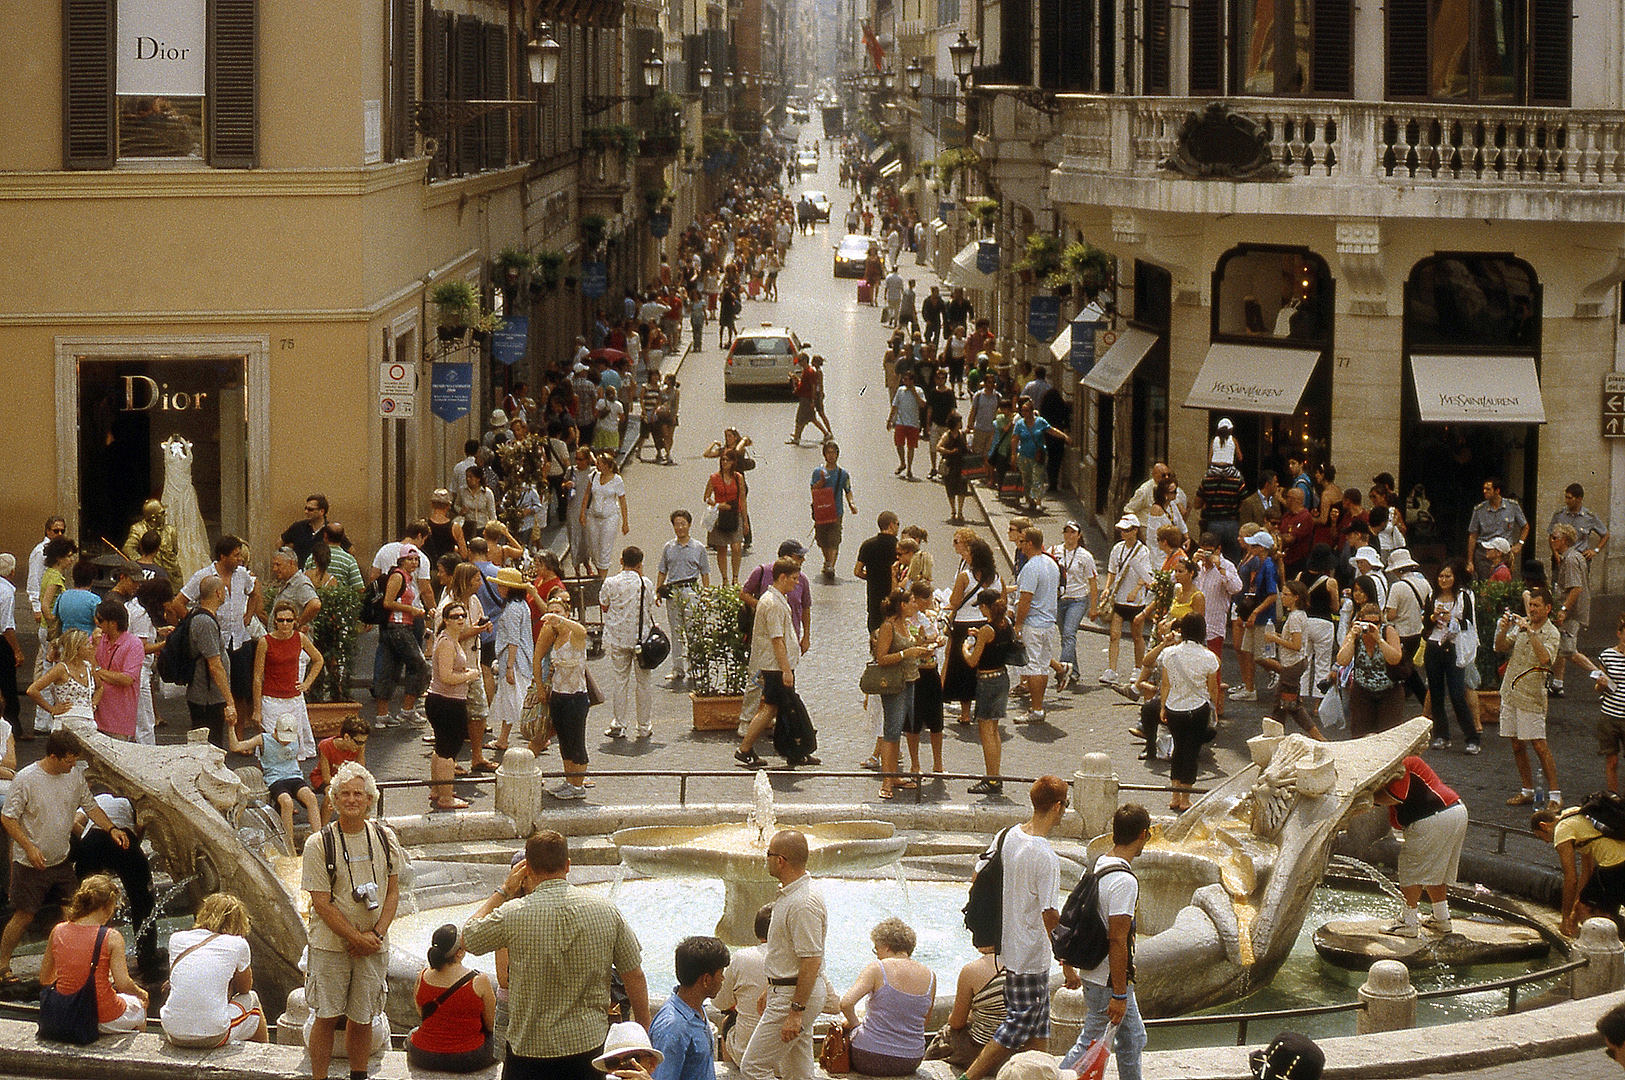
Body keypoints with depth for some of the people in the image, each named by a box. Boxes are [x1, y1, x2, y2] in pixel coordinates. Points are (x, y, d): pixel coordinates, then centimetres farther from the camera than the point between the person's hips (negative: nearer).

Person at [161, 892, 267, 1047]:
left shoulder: (177, 939, 9)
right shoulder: (237, 944, 0)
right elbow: (245, 988, 17)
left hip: (174, 1034, 4)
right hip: (213, 1037, -3)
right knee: (251, 999, 28)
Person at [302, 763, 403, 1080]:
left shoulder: (385, 838, 4)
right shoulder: (319, 844, -7)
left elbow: (392, 891, 8)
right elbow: (321, 902, -9)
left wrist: (377, 933, -6)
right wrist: (356, 937, -14)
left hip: (373, 945, 3)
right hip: (331, 944, -3)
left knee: (362, 1018, 8)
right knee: (326, 1017, -1)